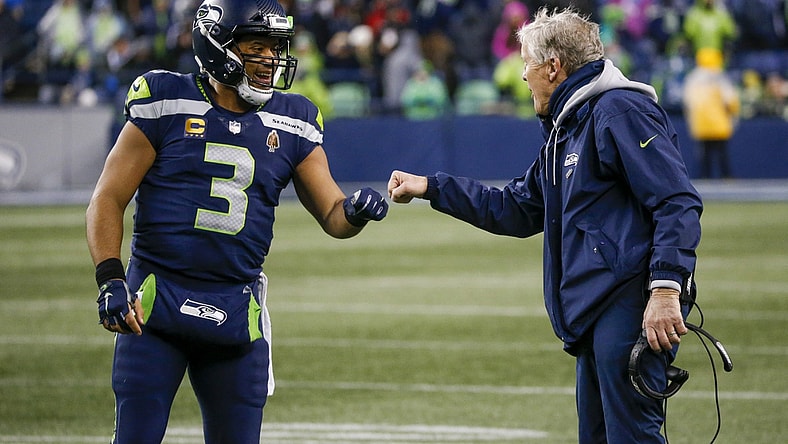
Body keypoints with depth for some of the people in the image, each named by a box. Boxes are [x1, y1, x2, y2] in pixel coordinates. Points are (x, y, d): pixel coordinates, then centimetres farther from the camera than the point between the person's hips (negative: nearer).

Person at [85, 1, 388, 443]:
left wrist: (355, 210, -16)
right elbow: (108, 200, -3)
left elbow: (333, 216, 8)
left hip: (237, 313, 3)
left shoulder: (290, 125, 6)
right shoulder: (167, 106, -4)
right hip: (157, 299, -3)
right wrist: (110, 280, -15)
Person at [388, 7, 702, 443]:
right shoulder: (564, 130, 24)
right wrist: (429, 187, 30)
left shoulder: (620, 112, -9)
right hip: (594, 312, 11)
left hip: (630, 305, -11)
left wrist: (666, 286, -26)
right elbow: (517, 208, 33)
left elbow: (677, 203, -17)